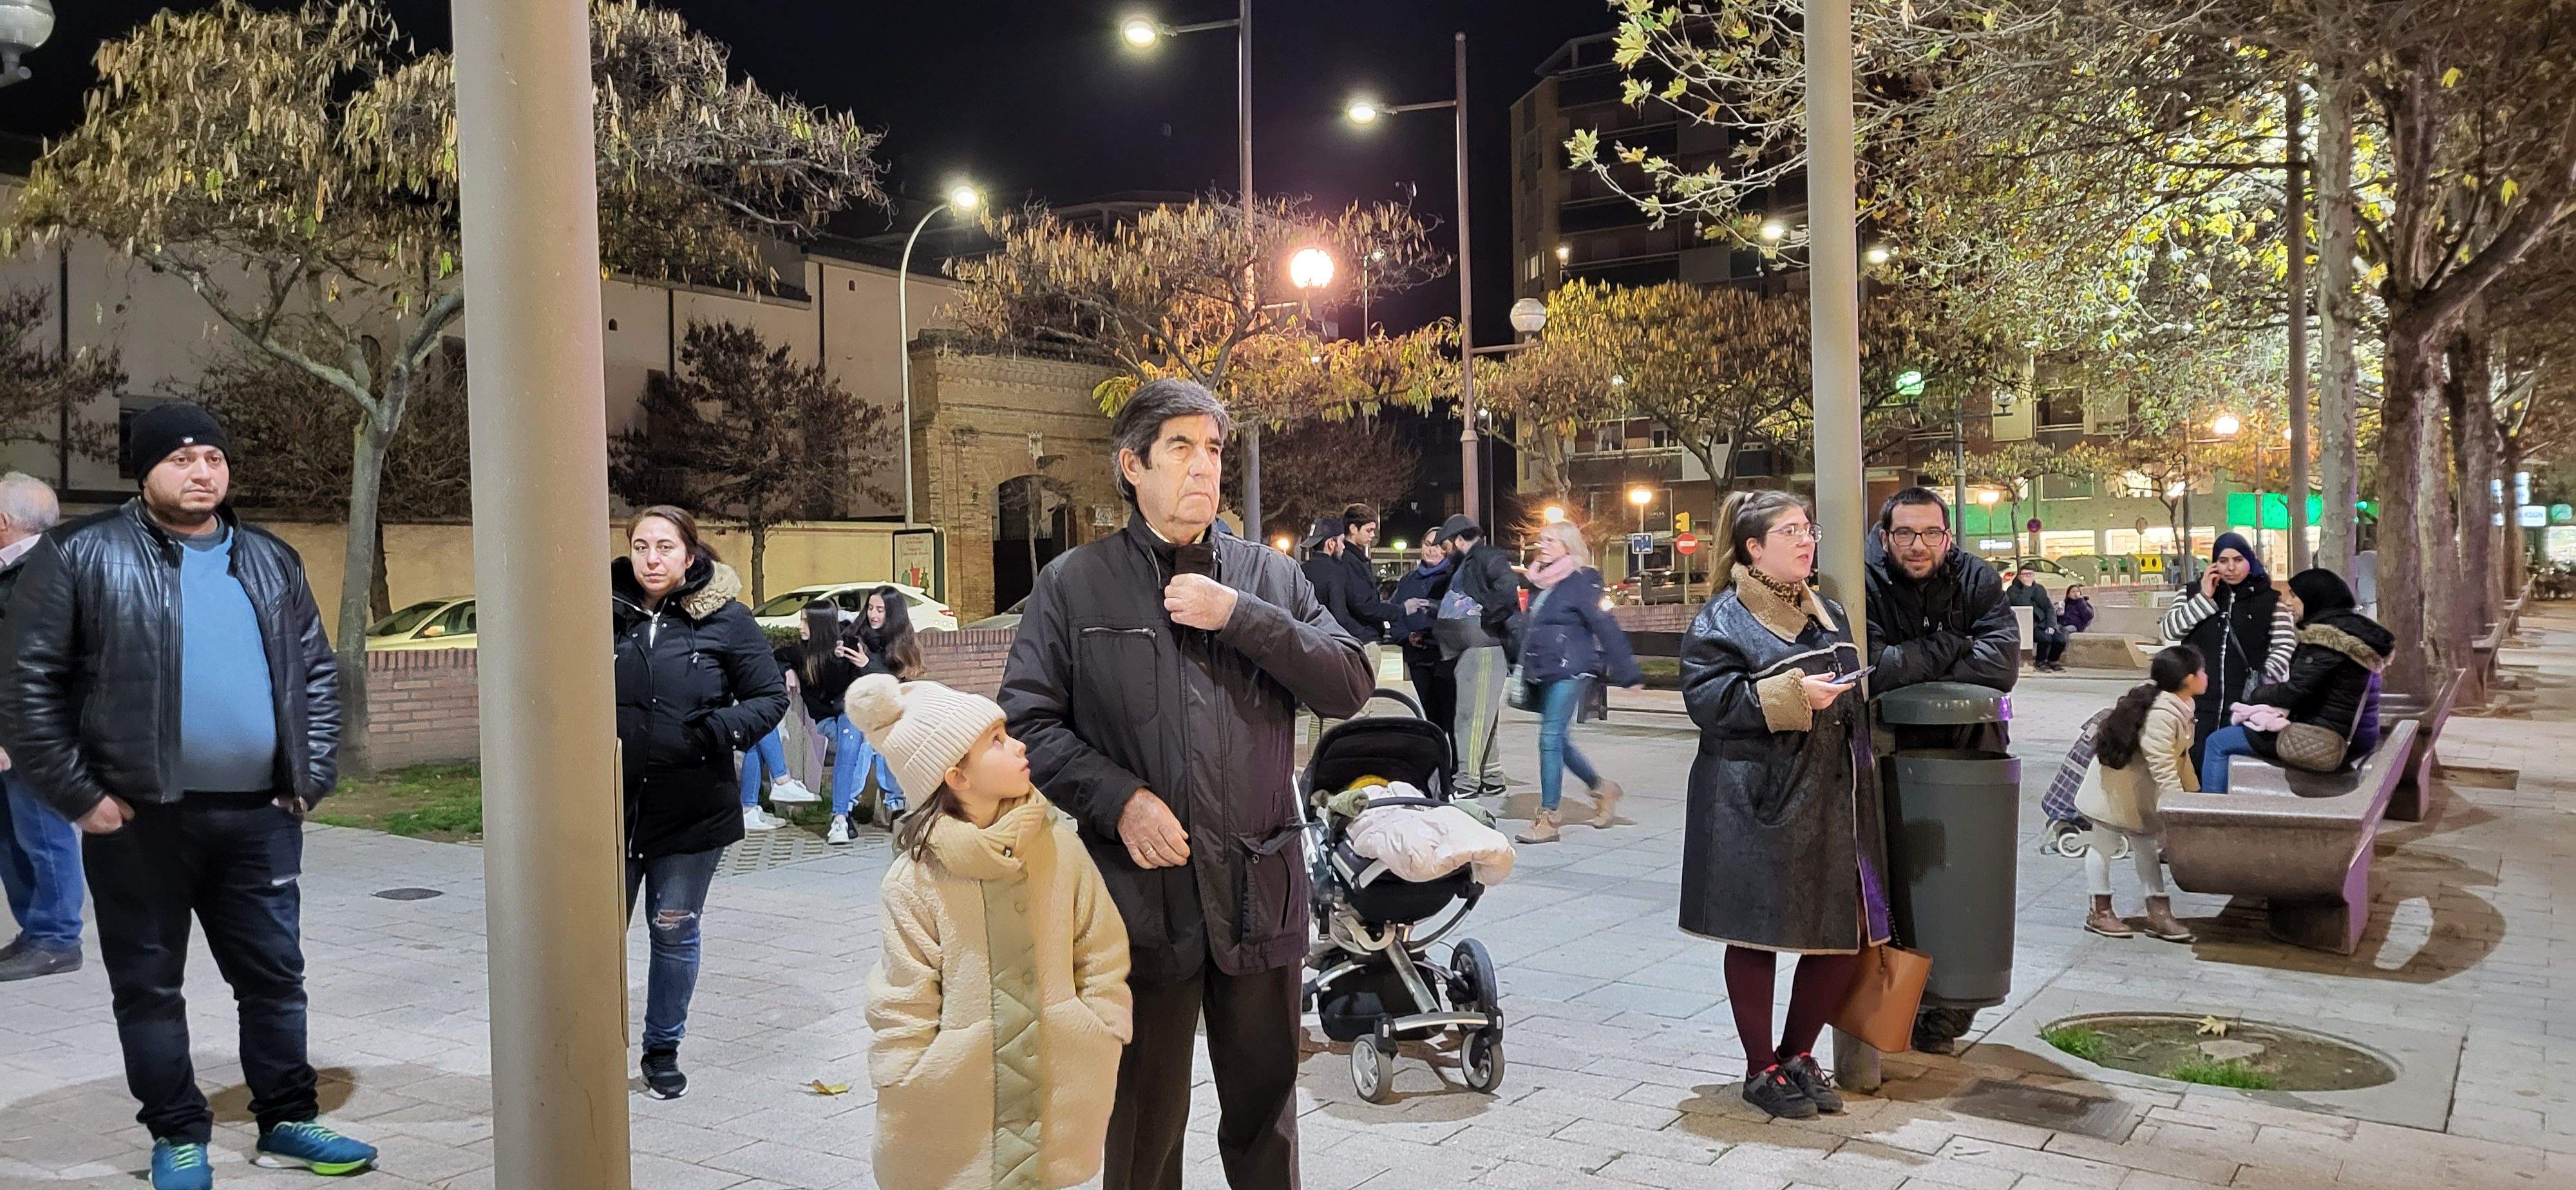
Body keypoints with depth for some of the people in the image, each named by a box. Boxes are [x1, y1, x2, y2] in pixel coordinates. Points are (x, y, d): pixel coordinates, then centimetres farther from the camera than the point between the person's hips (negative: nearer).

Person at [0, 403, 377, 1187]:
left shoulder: (271, 562, 11)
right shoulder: (82, 555, -3)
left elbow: (316, 674, 15)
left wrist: (311, 778, 6)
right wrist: (77, 795, -9)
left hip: (259, 817, 4)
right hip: (140, 819, -3)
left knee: (275, 976, 10)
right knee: (149, 987, 8)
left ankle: (287, 1123, 23)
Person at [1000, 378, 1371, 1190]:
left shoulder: (1268, 576, 8)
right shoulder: (1074, 584, 2)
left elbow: (1349, 687, -1)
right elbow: (1028, 719, -2)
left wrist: (1241, 616, -12)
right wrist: (1121, 801, -14)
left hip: (1260, 889, 2)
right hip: (1143, 889, -2)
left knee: (1266, 1107, 15)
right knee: (1145, 1117, 13)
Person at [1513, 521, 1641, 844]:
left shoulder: (1580, 582, -10)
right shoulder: (1543, 582, 13)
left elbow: (1605, 626, -12)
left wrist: (1628, 673, -14)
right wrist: (1525, 668, 21)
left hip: (1570, 671, -8)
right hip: (1546, 672, 8)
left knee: (1551, 738, -10)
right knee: (1556, 740, 12)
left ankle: (1548, 817, -5)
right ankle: (1602, 787, 31)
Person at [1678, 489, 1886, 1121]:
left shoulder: (1828, 613, 17)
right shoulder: (1722, 618, -5)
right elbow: (1707, 697, -16)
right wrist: (1791, 694, -22)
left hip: (1830, 800, 7)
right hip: (1759, 804, -7)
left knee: (1846, 932, 6)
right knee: (1757, 936, 2)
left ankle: (1798, 1055, 25)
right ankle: (1762, 1070, 18)